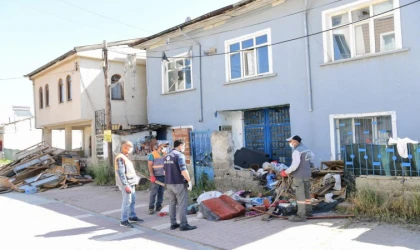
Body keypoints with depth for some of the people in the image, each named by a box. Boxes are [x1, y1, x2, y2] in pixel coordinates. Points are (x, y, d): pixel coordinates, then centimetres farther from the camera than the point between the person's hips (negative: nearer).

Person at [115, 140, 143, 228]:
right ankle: (124, 221, 2)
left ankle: (132, 217, 29)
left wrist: (135, 179, 18)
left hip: (131, 183, 10)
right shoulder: (120, 158, -17)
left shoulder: (125, 157, 14)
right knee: (127, 201, -5)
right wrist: (126, 185, -24)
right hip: (127, 184, -10)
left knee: (132, 201, 16)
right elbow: (121, 173, -22)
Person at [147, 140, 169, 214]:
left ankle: (159, 206, 18)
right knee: (153, 193, -3)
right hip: (156, 177, -5)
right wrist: (152, 176, -15)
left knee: (161, 192, 9)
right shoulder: (153, 154, -6)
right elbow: (150, 166, -8)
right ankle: (151, 208, 4)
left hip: (164, 176, 5)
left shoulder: (165, 154, 9)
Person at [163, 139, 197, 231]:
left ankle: (173, 224, 17)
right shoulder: (179, 155, -12)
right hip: (179, 183, -8)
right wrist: (189, 181, -12)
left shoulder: (167, 156, 13)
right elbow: (183, 171, -20)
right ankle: (183, 224, 0)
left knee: (172, 204, 12)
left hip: (169, 183, 8)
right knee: (182, 204, -2)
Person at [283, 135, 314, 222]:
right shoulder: (306, 148, 9)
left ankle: (301, 215, -4)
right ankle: (308, 211, 30)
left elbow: (295, 165, -27)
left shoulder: (297, 151, -20)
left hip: (299, 176, -9)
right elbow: (312, 156, 29)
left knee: (300, 195, -6)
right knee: (306, 193, 18)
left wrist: (286, 172, -16)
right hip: (307, 174, 9)